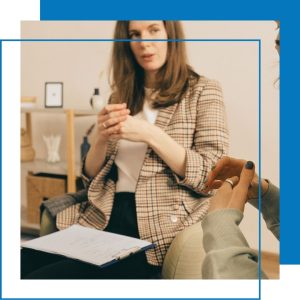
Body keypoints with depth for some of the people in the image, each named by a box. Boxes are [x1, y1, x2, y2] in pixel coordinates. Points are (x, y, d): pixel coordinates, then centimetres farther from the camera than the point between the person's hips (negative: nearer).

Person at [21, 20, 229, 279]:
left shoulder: (202, 91, 3)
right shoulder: (122, 97, 16)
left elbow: (212, 177, -7)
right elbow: (92, 178, 14)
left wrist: (151, 135, -17)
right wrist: (101, 138, -6)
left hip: (159, 231, -4)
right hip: (104, 219, 5)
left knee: (42, 275, -22)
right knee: (24, 263, -21)